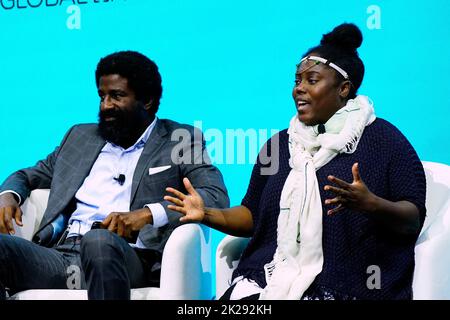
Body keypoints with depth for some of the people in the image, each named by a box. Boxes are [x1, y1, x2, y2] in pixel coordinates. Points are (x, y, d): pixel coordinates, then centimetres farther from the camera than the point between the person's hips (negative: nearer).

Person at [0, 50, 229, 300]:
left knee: (99, 240, -40)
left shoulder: (180, 141, 14)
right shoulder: (81, 136, 28)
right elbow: (30, 176, 35)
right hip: (60, 253, 4)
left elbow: (217, 197, -1)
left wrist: (147, 214, -17)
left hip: (126, 258, -4)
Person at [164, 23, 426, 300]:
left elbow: (413, 221, -5)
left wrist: (371, 205, -25)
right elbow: (254, 216, 18)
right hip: (273, 275, 5)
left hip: (347, 285, -5)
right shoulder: (280, 143, 18)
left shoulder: (383, 138, 1)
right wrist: (208, 214, 1)